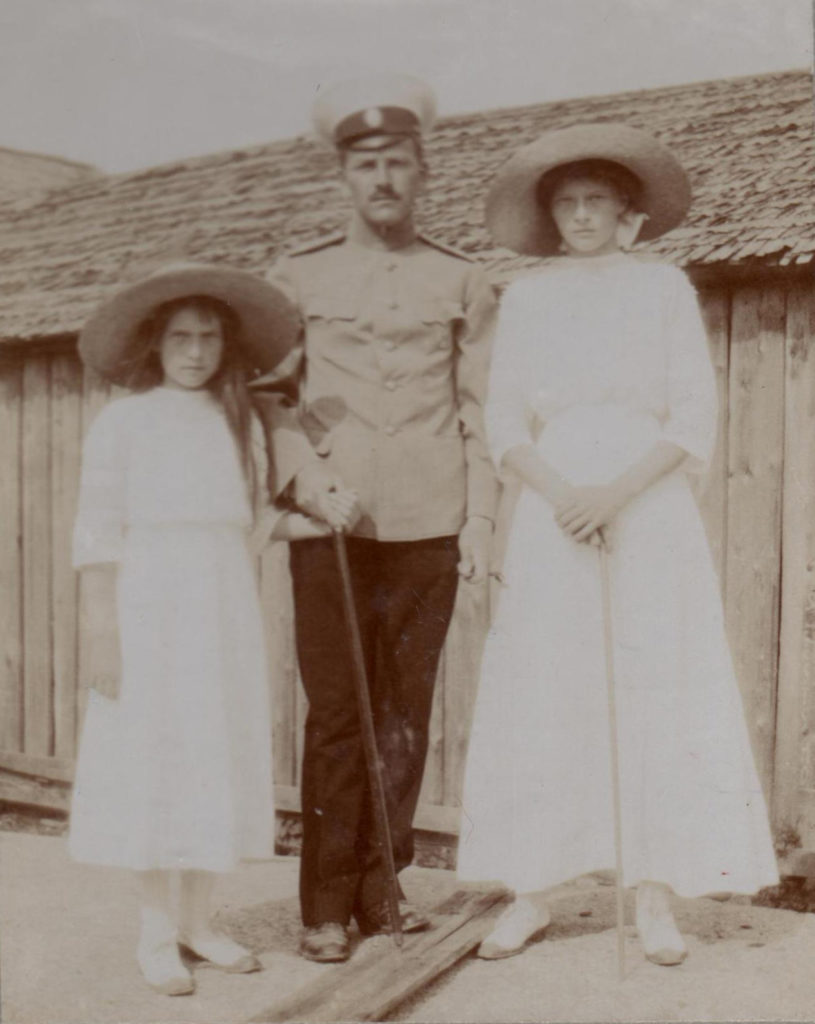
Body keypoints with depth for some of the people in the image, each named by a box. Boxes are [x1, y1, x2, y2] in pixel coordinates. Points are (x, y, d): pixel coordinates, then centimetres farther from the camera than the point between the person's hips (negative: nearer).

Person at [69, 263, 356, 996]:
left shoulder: (241, 424, 10)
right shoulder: (122, 422, -2)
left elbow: (250, 518, 12)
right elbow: (97, 531, -6)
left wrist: (316, 519, -4)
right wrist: (101, 632, -11)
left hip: (225, 605, 4)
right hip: (149, 605, -4)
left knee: (219, 759, 7)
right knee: (153, 760, 1)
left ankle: (197, 920, 22)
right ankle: (157, 929, 15)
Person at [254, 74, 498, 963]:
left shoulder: (462, 284, 10)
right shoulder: (297, 278, 8)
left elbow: (480, 412, 9)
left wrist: (481, 523, 2)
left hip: (429, 530, 1)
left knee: (405, 715, 5)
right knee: (335, 715, 0)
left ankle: (379, 888, 19)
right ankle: (325, 906, 11)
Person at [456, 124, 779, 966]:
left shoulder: (664, 287, 8)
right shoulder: (525, 298, 12)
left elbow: (695, 418, 0)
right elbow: (503, 422, 6)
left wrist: (617, 492, -13)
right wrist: (559, 494, -12)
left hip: (650, 507, -1)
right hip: (552, 508, 1)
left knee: (658, 691, -3)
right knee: (541, 694, -2)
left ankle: (655, 897, 5)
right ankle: (530, 894, 7)